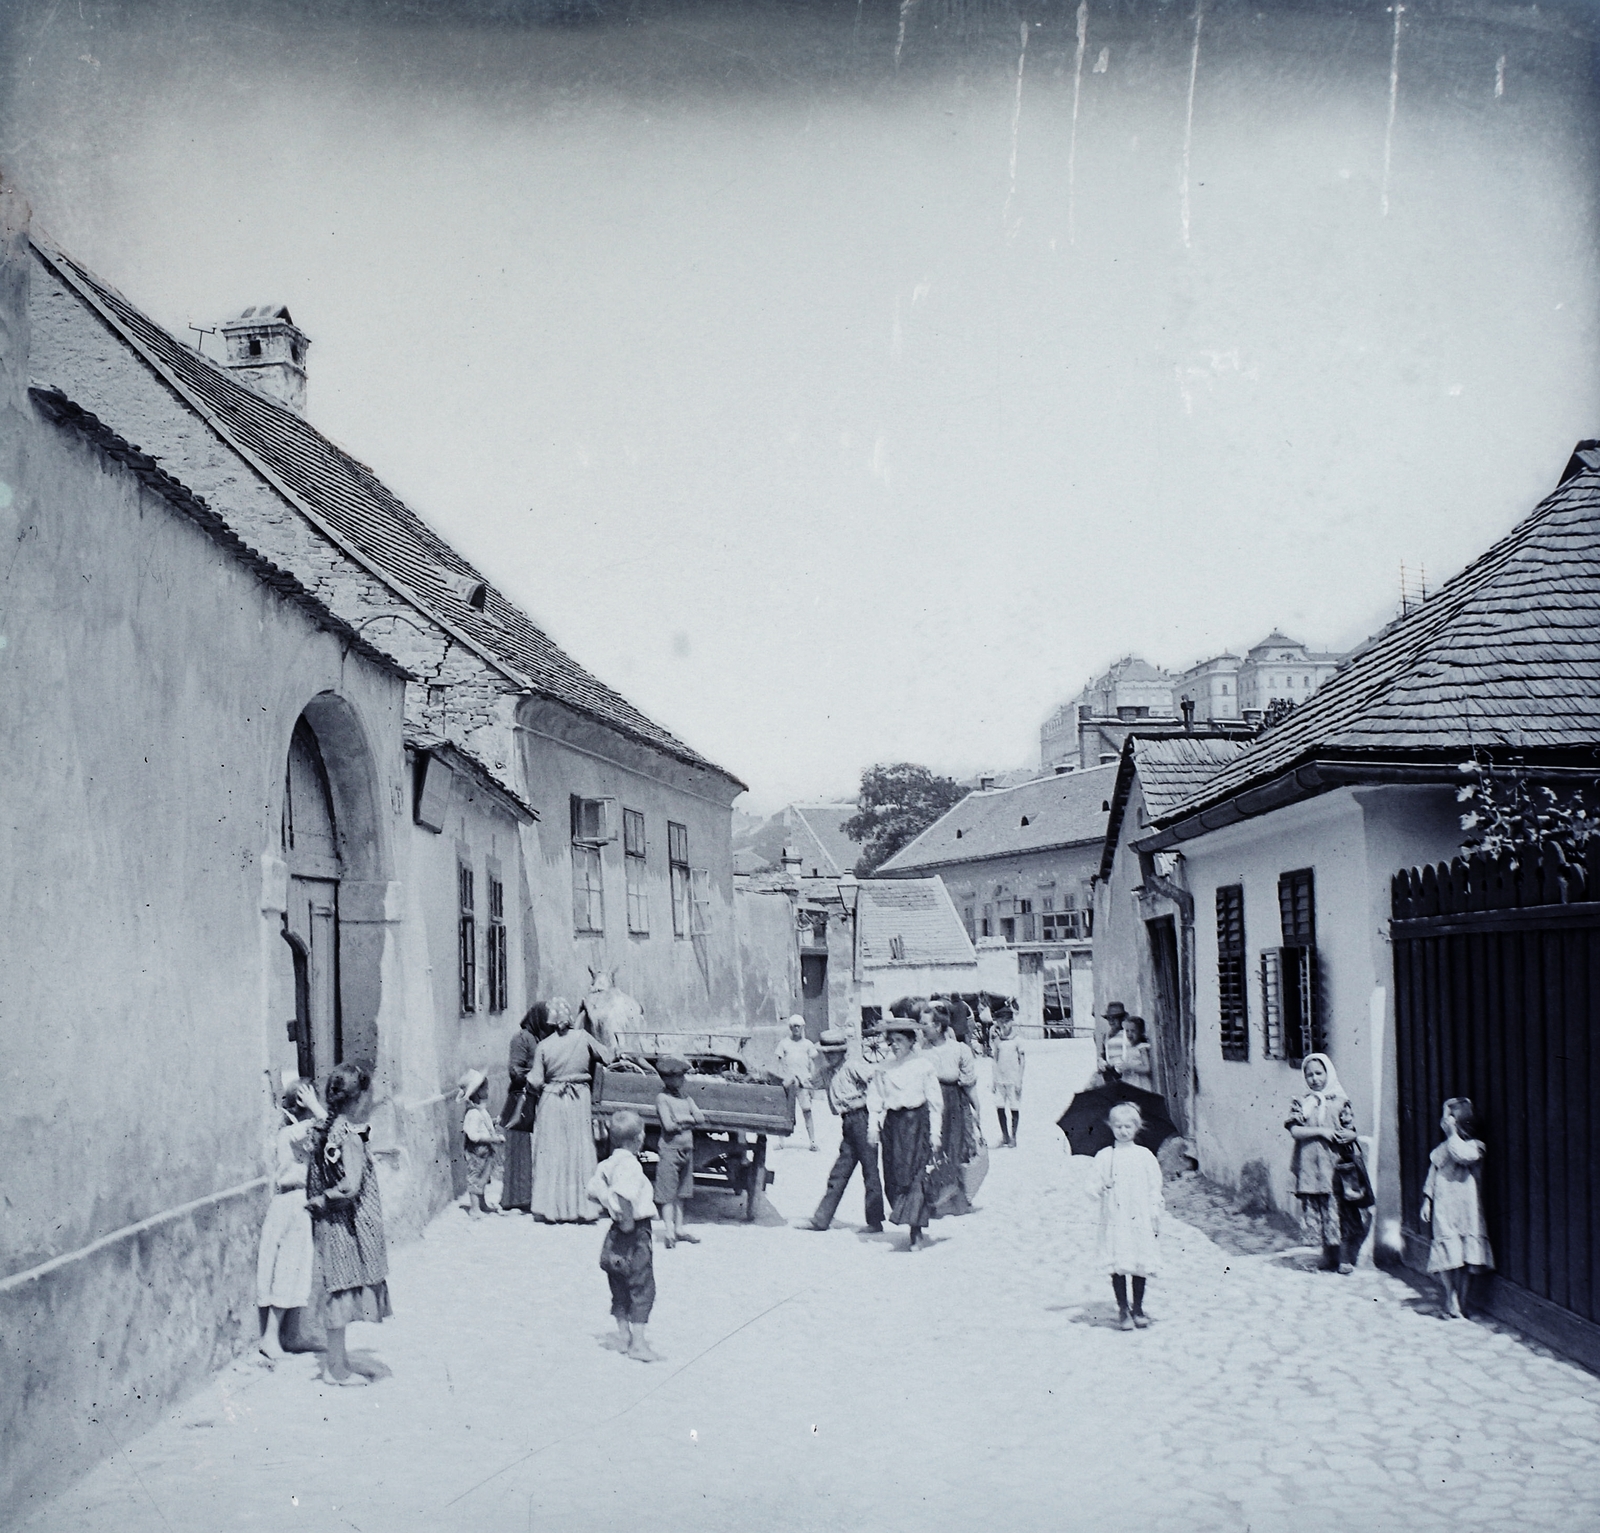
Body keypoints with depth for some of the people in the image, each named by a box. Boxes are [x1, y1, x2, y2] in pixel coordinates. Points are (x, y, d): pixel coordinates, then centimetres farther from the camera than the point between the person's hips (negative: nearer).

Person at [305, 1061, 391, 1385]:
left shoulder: (325, 1128, 6)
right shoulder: (350, 1136, -21)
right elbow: (350, 1186, -27)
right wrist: (321, 1201, -15)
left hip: (329, 1224, 9)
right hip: (344, 1224, -9)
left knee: (338, 1294, 17)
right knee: (341, 1293, 1)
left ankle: (337, 1360, 27)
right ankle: (337, 1367, 11)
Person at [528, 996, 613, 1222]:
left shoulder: (543, 1046, -7)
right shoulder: (583, 1038, -6)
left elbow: (536, 1081, -6)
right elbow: (607, 1057, 3)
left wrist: (529, 1075, 15)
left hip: (552, 1102, -1)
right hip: (579, 1101, 1)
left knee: (551, 1154, 7)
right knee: (580, 1152, 8)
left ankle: (552, 1208, 10)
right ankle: (581, 1206, 11)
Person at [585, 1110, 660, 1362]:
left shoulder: (607, 1164, 6)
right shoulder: (630, 1165, -20)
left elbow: (590, 1190, 10)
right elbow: (622, 1194, -35)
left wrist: (608, 1206, 9)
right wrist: (627, 1217, -24)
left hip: (615, 1233, 9)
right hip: (636, 1235, -9)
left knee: (620, 1287, 17)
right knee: (642, 1287, -1)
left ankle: (623, 1334, 26)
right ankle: (638, 1342, -2)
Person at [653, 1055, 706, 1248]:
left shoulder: (686, 1097, 11)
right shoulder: (663, 1098, -8)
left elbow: (701, 1118, 4)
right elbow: (668, 1125, -18)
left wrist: (682, 1118, -8)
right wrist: (689, 1119, -5)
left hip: (687, 1149, 7)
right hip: (669, 1148, -7)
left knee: (682, 1191, 12)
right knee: (668, 1192, -5)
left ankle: (679, 1228, 19)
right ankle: (668, 1230, -6)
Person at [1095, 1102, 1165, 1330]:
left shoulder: (1145, 1156, 6)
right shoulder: (1104, 1157, 5)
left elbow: (1154, 1187, 8)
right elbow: (1097, 1186, 4)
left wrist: (1155, 1216, 5)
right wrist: (1105, 1187, -18)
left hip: (1140, 1218, 1)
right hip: (1114, 1219, -1)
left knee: (1140, 1264, 3)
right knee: (1118, 1264, -3)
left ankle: (1138, 1308, 18)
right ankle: (1123, 1309, 9)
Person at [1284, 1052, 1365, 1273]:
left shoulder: (1339, 1102, 6)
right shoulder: (1301, 1103, 9)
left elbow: (1352, 1132, 5)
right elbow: (1295, 1130, -2)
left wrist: (1346, 1135, -18)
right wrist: (1321, 1131, -13)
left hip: (1336, 1165, -2)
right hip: (1311, 1167, 2)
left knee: (1340, 1209, -7)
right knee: (1317, 1210, 4)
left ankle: (1346, 1257, 1)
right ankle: (1329, 1256, 17)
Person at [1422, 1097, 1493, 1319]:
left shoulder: (1474, 1146, 1)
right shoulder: (1440, 1150, 14)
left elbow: (1463, 1156, -21)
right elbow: (1432, 1178, 19)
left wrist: (1452, 1133, -11)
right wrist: (1427, 1201, 11)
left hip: (1467, 1208, -3)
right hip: (1444, 1210, 3)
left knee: (1466, 1254, -3)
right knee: (1446, 1253, -6)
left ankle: (1460, 1303, 6)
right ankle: (1452, 1303, 1)